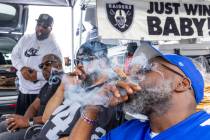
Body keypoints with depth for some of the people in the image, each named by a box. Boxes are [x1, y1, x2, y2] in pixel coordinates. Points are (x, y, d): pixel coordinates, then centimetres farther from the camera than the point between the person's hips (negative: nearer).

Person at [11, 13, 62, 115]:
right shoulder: (25, 39, 5)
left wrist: (38, 75, -22)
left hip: (40, 92, -5)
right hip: (23, 89, 5)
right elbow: (14, 55, 9)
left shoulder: (54, 47, -10)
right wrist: (22, 68, -10)